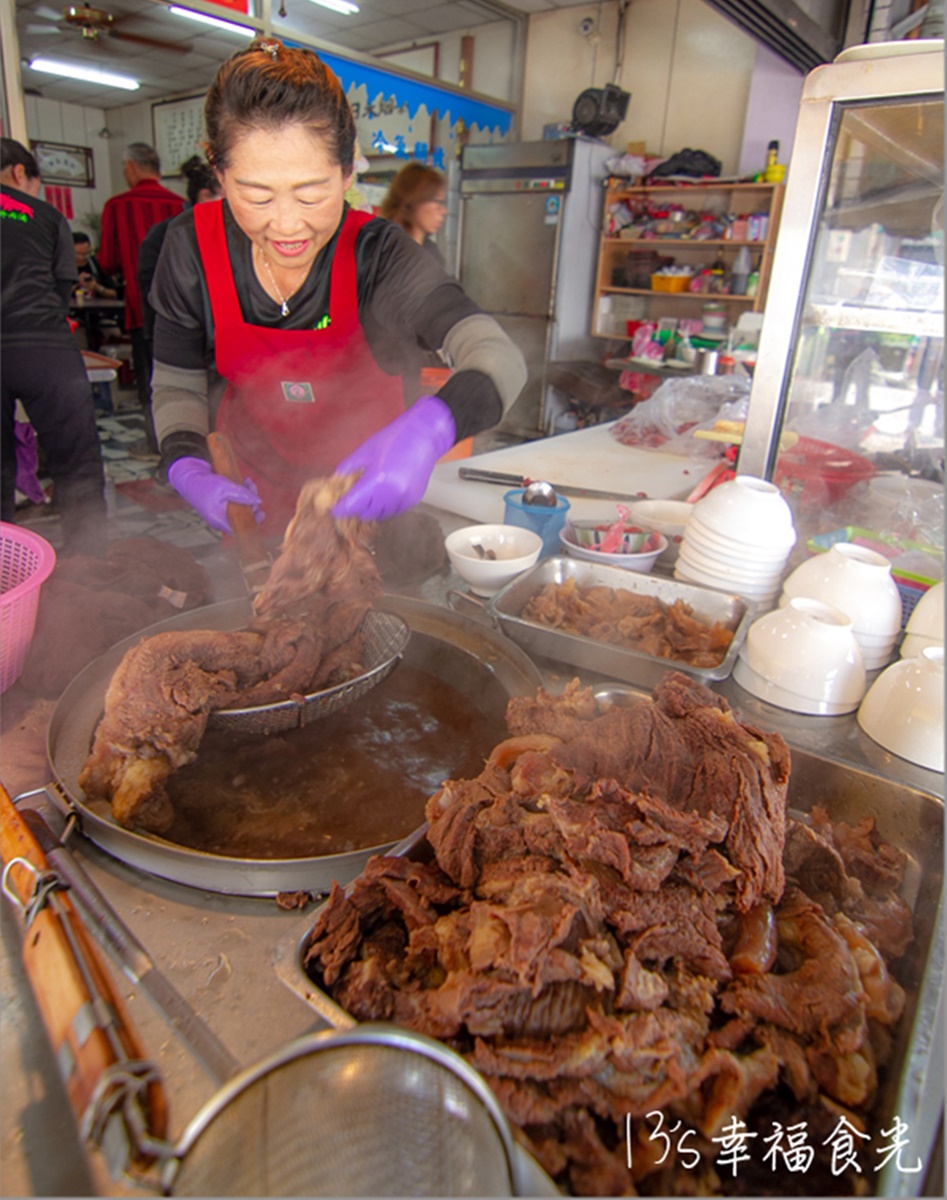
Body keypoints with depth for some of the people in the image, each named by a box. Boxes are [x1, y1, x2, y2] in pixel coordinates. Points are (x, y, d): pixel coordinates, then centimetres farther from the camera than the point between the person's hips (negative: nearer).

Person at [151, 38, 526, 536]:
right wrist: (189, 468, -27)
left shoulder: (376, 254, -25)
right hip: (257, 488, 2)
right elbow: (177, 385, -6)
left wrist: (429, 429, -59)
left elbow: (500, 359, -38)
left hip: (368, 489, -1)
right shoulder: (192, 247, -18)